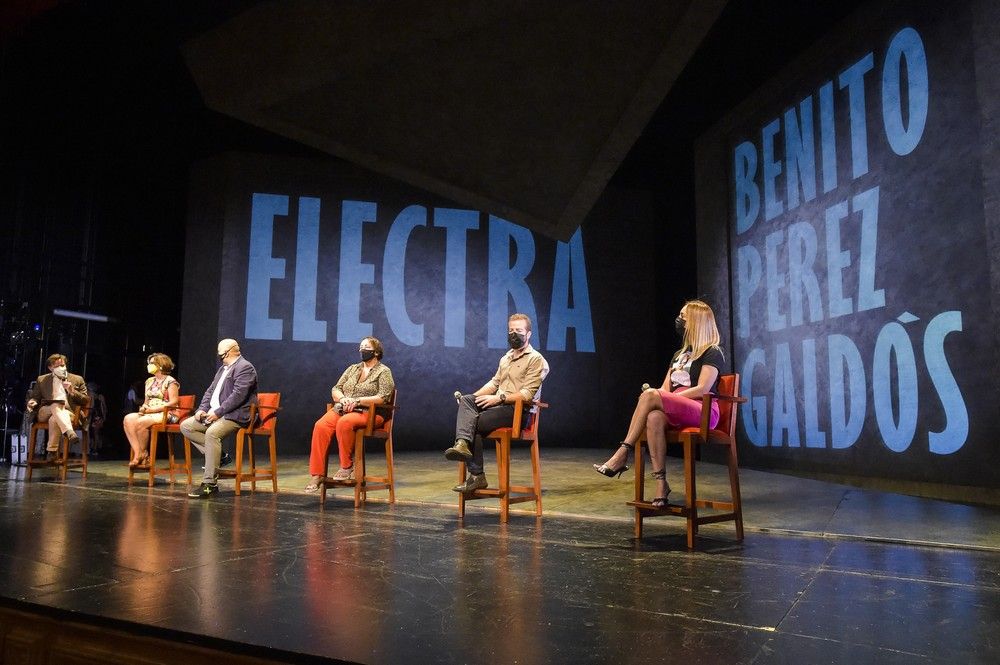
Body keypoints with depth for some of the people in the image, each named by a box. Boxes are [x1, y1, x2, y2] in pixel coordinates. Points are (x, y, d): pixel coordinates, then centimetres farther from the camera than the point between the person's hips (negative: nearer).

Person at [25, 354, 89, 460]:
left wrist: (72, 391, -7)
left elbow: (86, 401, 9)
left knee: (54, 419, -37)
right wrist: (32, 402, -3)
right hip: (45, 413, 1)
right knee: (56, 405, -36)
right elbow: (34, 397, 22)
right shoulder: (41, 380, 19)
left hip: (67, 414, -1)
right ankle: (70, 433, -55)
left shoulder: (77, 379, 14)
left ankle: (52, 451, -35)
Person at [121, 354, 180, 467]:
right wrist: (143, 407, -2)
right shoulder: (149, 381, 20)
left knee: (140, 422, -32)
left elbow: (173, 402, -13)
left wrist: (152, 409, -16)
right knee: (128, 419, -20)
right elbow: (146, 401, 23)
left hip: (166, 414, -7)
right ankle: (137, 454, -24)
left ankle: (144, 454, -13)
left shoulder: (170, 381, -4)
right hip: (149, 413, 8)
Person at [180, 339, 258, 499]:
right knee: (185, 426, 2)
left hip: (235, 416, -11)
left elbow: (238, 395, -21)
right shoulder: (223, 368, 22)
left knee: (212, 433, -35)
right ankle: (216, 454, 0)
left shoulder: (245, 367, -10)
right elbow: (210, 391, 19)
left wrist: (218, 412, -22)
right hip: (215, 413, 11)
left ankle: (209, 484, -31)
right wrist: (202, 409, 2)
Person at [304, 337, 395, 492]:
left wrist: (357, 401, -18)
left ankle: (347, 466, -19)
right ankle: (317, 474, -23)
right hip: (342, 409, 5)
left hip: (369, 413, -5)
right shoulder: (352, 369, 22)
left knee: (344, 423, -36)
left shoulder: (383, 371, 3)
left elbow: (383, 398, -10)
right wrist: (342, 398, -7)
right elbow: (335, 389, 16)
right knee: (321, 426, -24)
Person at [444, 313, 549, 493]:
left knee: (476, 423, -23)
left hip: (517, 410, -7)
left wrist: (499, 398, -19)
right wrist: (475, 397, 7)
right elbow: (494, 382, 24)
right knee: (466, 400, -20)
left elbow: (527, 394, -11)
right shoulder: (506, 358, 26)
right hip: (498, 404, 7)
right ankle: (462, 444, -37)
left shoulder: (536, 360, -1)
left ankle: (476, 476, -15)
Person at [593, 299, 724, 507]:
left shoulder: (712, 353, 3)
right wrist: (661, 396, -5)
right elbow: (665, 388, 18)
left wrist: (669, 397, -15)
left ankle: (622, 455, -29)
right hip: (677, 414, 6)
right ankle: (661, 482, -34)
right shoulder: (679, 354, 26)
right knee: (654, 417, -32)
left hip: (703, 411, -6)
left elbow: (702, 389, -11)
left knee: (650, 395, -30)